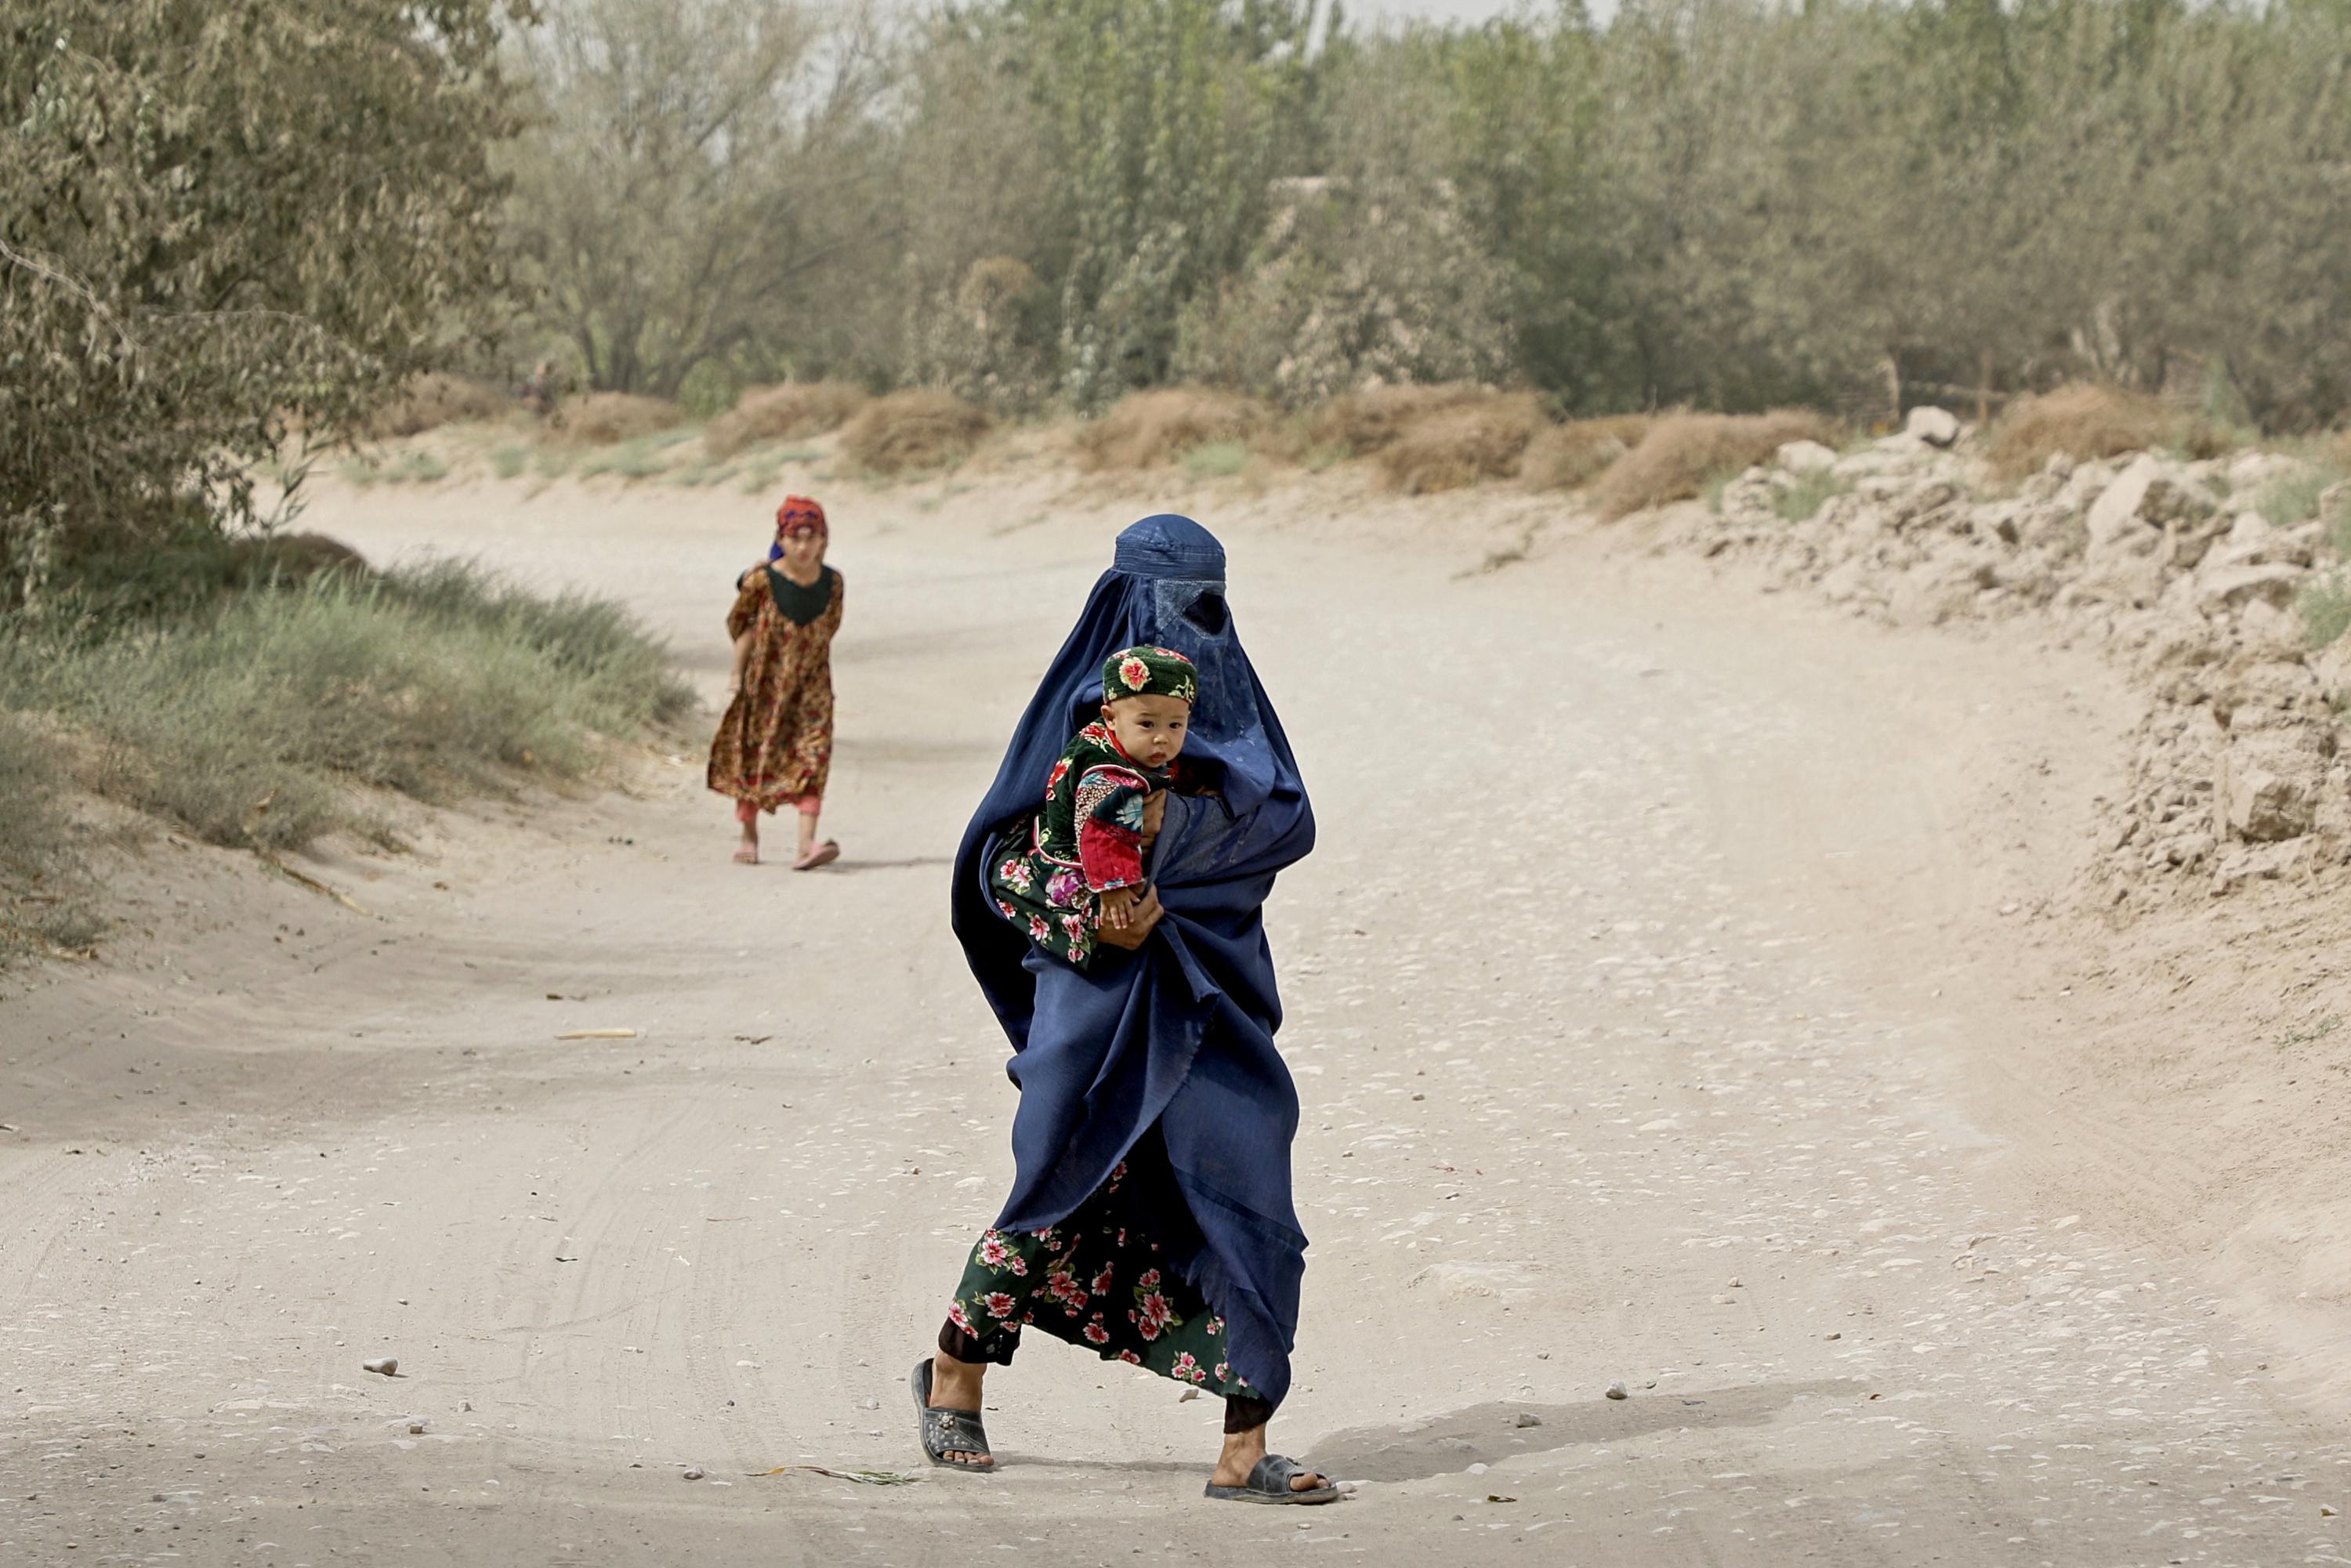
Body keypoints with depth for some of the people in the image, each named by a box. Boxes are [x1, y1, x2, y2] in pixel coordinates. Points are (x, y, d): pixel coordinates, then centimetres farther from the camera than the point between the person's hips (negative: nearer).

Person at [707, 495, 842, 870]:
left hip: (811, 684, 1)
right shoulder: (762, 581, -11)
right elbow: (740, 626, -2)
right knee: (754, 756, 8)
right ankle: (749, 837, 27)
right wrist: (737, 678, -3)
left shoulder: (832, 583, -4)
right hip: (765, 683, -1)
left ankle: (807, 844, -22)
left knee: (813, 756, -13)